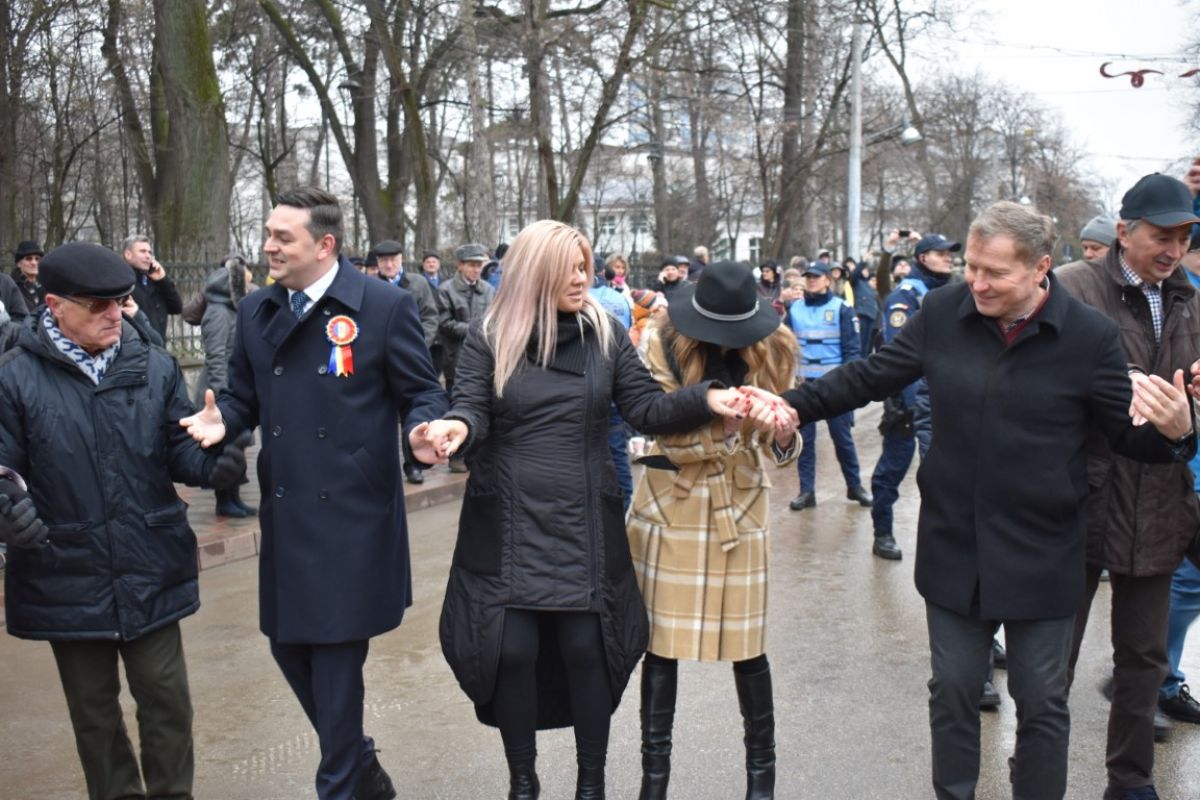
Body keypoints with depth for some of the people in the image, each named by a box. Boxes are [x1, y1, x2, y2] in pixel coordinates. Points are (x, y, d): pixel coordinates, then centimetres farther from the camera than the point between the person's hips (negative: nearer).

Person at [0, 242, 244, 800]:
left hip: (151, 569, 1)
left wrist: (209, 462, -22)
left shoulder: (155, 367, 0)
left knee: (166, 697, 11)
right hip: (67, 577, -1)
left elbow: (179, 448, 1)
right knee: (93, 708, 16)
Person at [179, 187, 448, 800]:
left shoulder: (384, 305, -8)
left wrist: (422, 430, -24)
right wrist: (222, 421, -8)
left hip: (352, 512, -5)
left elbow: (421, 392, -4)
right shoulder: (255, 311, 8)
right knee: (288, 643, 13)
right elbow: (244, 396, 13)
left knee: (337, 650, 4)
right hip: (285, 511, 6)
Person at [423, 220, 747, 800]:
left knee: (585, 649, 3)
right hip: (510, 523, -1)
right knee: (512, 652, 1)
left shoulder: (604, 334, 3)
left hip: (583, 523, 1)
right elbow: (473, 409, -9)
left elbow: (646, 409, -1)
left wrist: (704, 399, -18)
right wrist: (457, 427, -33)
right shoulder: (489, 338, -1)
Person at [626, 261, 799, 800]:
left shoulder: (772, 348, -4)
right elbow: (672, 440, -17)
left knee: (747, 643, 5)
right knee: (661, 641, 5)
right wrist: (729, 422, -34)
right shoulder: (665, 347, -11)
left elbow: (775, 451, -1)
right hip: (671, 508, -1)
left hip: (740, 507, 1)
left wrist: (783, 436, -25)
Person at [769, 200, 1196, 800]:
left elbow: (1128, 437, -4)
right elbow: (869, 377, 4)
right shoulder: (941, 313, -6)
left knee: (1042, 701, 12)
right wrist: (794, 404, -6)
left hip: (1041, 558, -2)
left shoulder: (1091, 336, -11)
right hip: (954, 549, 2)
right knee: (952, 690, 16)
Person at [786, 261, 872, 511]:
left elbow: (851, 349, -4)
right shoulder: (794, 309, 4)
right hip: (803, 384, 2)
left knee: (843, 437, 7)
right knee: (804, 438, 7)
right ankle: (806, 491, 14)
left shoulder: (841, 309, -3)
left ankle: (854, 486, 21)